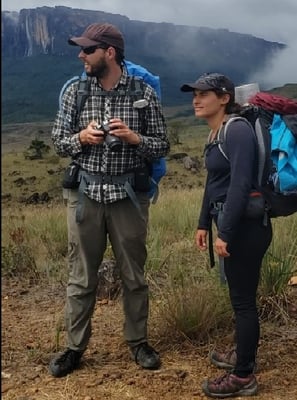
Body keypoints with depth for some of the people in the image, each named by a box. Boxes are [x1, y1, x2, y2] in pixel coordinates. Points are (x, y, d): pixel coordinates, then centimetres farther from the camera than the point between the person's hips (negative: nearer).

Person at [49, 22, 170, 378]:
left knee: (133, 276, 11)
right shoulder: (75, 91, 2)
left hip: (128, 196, -1)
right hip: (85, 195, 1)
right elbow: (58, 141, 7)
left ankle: (138, 342, 29)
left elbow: (162, 146, 0)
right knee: (81, 277, 9)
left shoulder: (144, 93, -3)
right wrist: (81, 138, -14)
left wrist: (134, 138, -18)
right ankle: (74, 347, 24)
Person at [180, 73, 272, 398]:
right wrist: (204, 223, 17)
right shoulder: (215, 134, 13)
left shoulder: (237, 131, -17)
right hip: (233, 225, 10)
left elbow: (241, 184, -25)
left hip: (245, 227, -10)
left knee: (242, 299, 0)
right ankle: (243, 356, 36)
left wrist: (225, 233, -24)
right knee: (240, 296, 20)